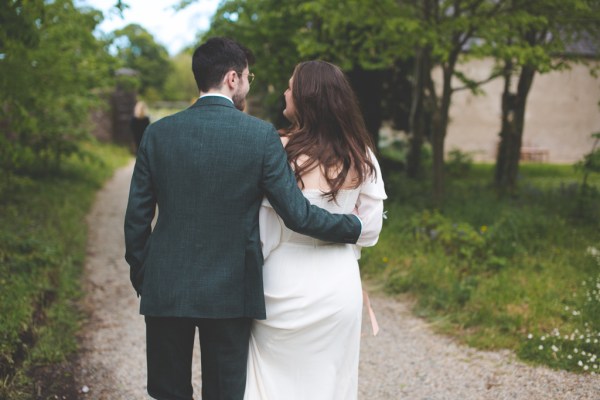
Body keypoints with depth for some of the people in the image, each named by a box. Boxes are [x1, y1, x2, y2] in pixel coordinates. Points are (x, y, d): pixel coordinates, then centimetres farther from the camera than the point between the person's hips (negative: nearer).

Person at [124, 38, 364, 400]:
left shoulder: (158, 133, -1)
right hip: (230, 291, -2)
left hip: (165, 289, 2)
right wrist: (354, 226, 6)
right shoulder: (262, 135, -9)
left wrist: (140, 275, 15)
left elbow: (137, 217, 2)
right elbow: (297, 214, -10)